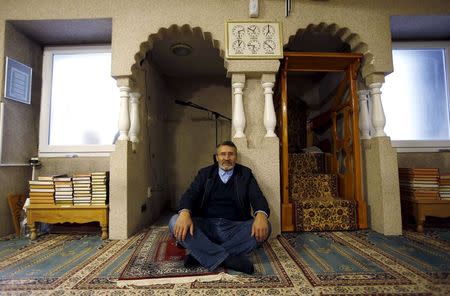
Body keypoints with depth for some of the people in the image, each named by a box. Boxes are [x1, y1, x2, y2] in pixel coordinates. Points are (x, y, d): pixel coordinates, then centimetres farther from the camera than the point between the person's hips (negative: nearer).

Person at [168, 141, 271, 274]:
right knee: (175, 221, -24)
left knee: (264, 227, -27)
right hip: (205, 226, 1)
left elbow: (258, 197, -2)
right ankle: (226, 258, -30)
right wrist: (185, 213, -25)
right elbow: (190, 194, -1)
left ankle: (200, 255, -26)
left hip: (235, 229, 0)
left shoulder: (245, 174, 10)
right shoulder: (205, 173, 12)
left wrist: (261, 215, -27)